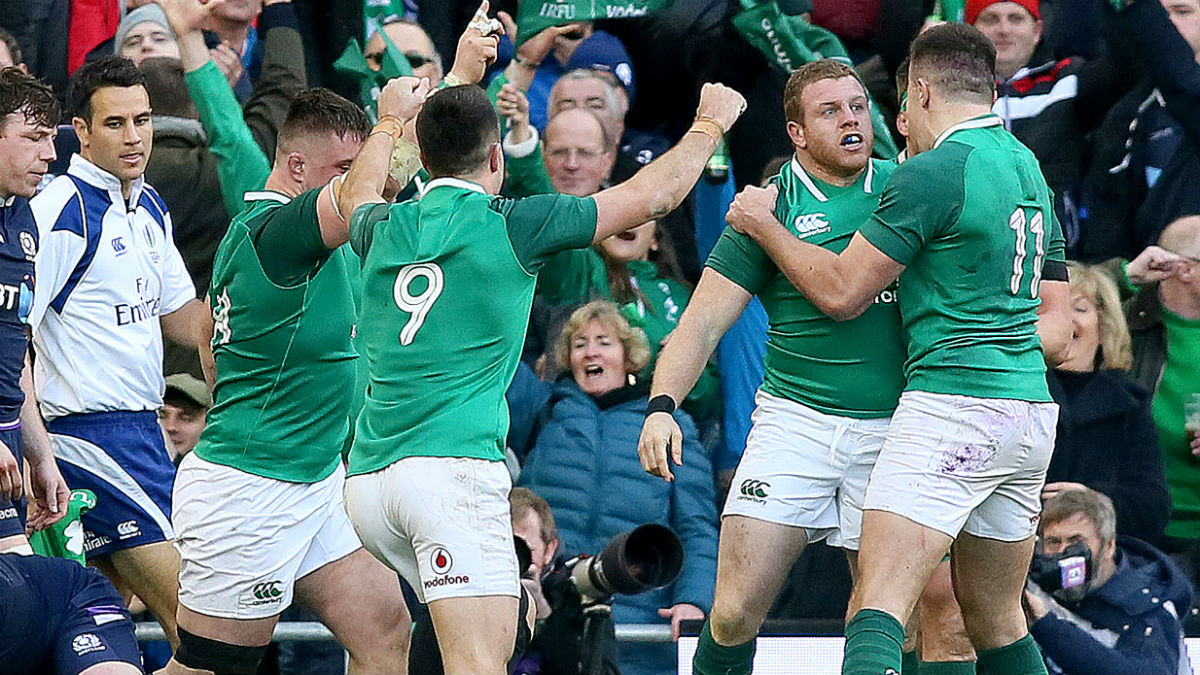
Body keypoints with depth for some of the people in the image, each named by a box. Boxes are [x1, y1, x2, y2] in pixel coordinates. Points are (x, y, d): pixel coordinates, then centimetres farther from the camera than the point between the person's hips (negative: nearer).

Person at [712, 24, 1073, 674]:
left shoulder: (933, 173, -10)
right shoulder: (1030, 171, 17)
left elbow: (841, 292, -4)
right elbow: (1055, 325, 21)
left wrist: (764, 224, 9)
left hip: (951, 408, -9)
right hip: (1031, 409, 9)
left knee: (876, 613, -18)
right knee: (994, 621, 18)